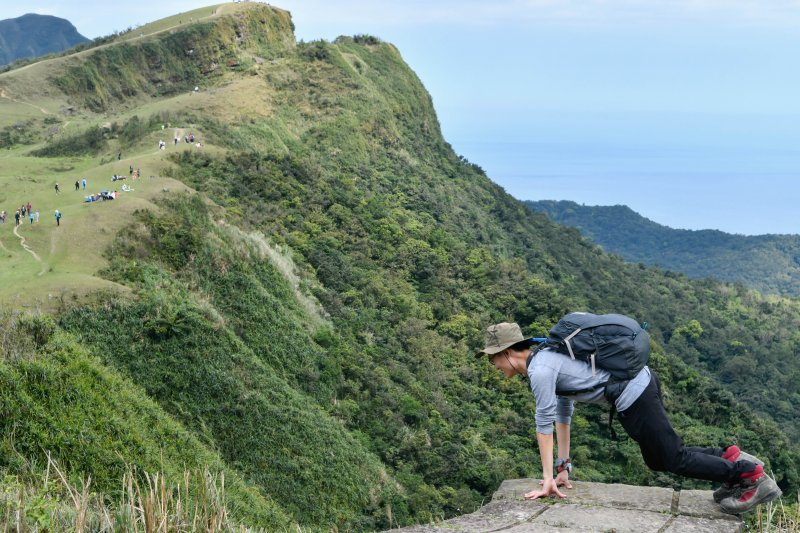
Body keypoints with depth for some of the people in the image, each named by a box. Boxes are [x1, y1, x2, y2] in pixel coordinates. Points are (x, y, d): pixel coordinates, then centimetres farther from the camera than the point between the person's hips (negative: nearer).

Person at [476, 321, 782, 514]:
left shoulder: (540, 370, -15)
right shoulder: (546, 359, 15)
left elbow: (545, 423, -15)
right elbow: (563, 413, 20)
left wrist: (548, 478, -10)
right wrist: (564, 467, 22)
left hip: (631, 395, -10)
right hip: (640, 381, 10)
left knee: (674, 459, 1)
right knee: (659, 460, 20)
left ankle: (751, 474, 7)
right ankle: (729, 459, 22)